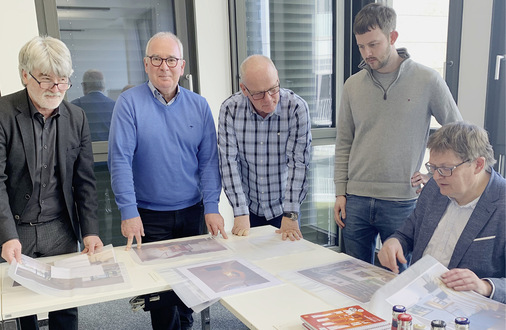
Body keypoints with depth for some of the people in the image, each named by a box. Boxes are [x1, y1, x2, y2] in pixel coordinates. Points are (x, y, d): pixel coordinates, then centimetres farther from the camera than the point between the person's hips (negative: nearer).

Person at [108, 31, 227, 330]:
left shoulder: (199, 106, 2)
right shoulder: (129, 103, -7)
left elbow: (209, 160, 0)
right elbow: (120, 160, -11)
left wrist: (211, 207, -7)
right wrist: (129, 212, -16)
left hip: (192, 212, 3)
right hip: (149, 215, -3)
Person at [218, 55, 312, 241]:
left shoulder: (297, 108, -18)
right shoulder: (230, 109, -13)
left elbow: (298, 162, -18)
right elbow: (229, 161, -13)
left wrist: (290, 215, -21)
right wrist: (240, 213, -16)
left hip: (284, 206, -1)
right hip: (249, 208, 1)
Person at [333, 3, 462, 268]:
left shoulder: (427, 81, -4)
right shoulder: (353, 85, 5)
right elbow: (344, 144, 9)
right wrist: (340, 193, 6)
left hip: (402, 202, -2)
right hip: (356, 200, 3)